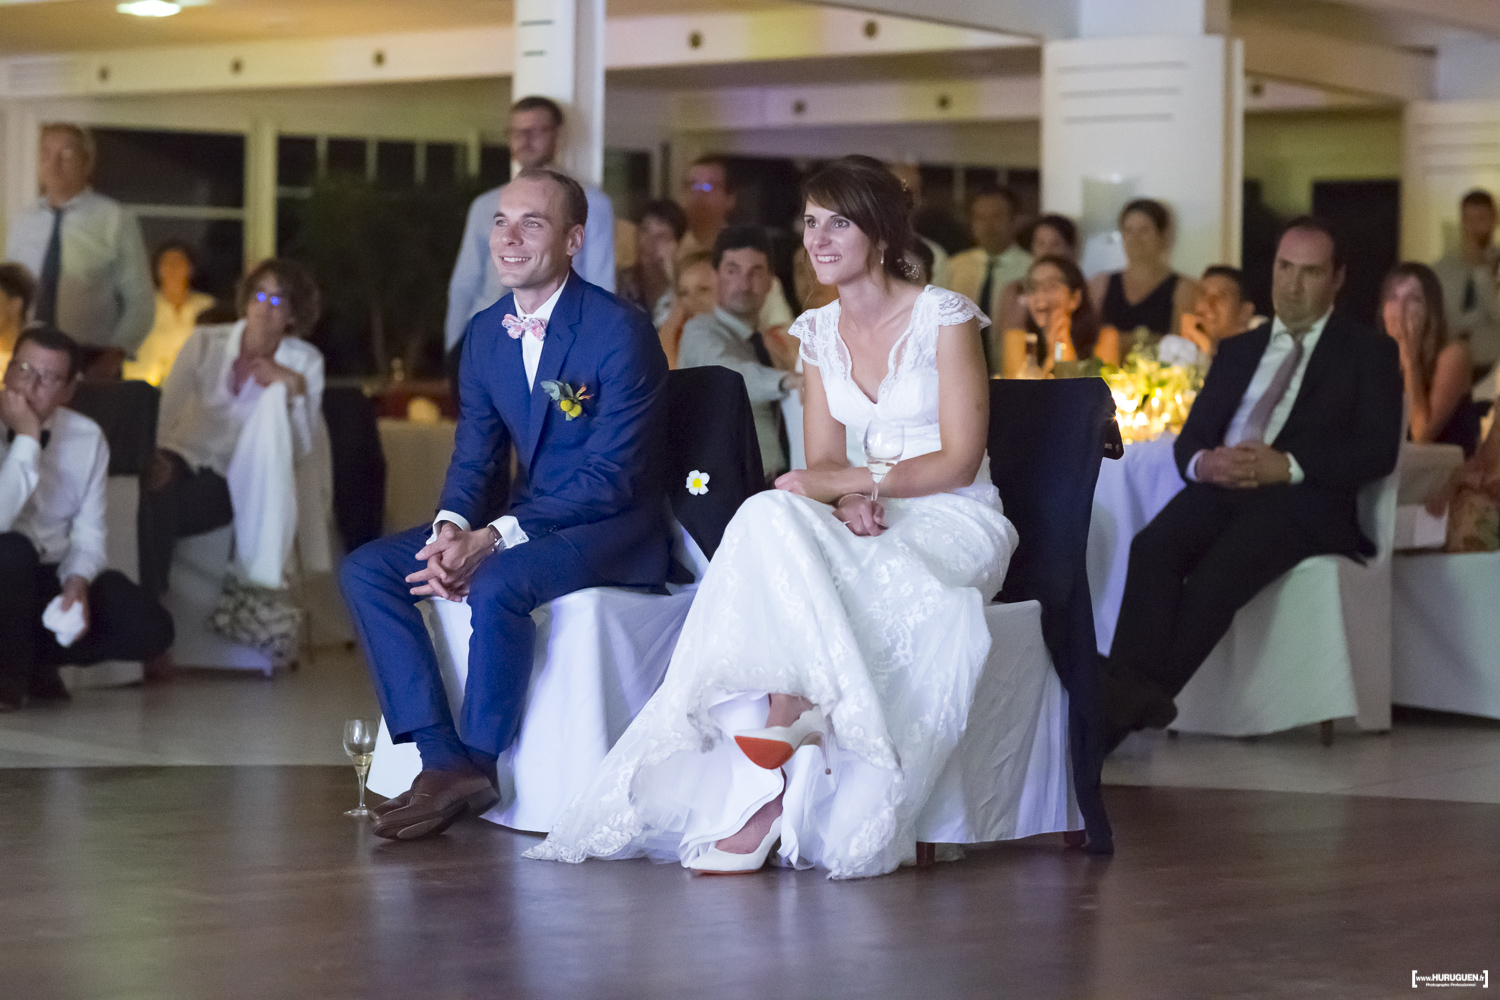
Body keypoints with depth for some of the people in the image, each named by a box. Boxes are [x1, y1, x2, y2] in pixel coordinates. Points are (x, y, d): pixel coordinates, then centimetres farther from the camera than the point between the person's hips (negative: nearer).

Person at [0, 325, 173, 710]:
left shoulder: (87, 438, -1)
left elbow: (88, 534, 1)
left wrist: (77, 583, -20)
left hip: (54, 576, 4)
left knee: (150, 628, -18)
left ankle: (35, 658, 5)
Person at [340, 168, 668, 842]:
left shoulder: (621, 331, -16)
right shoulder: (485, 333, 8)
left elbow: (608, 478, -20)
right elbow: (473, 457, 10)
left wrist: (492, 540, -26)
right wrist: (452, 530, -14)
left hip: (614, 530, -8)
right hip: (529, 522, 8)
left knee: (495, 585, -36)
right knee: (365, 570, -7)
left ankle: (477, 764, -15)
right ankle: (443, 761, -15)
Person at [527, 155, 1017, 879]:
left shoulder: (945, 317, -5)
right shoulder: (819, 331, 12)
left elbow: (960, 460, -10)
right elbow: (823, 463, 8)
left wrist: (846, 481, -19)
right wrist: (850, 501, -16)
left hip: (953, 527, -5)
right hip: (866, 523, 5)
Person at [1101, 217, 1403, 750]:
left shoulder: (1369, 352, 15)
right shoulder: (1237, 350, 29)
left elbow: (1378, 450, 0)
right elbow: (1189, 438, 20)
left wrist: (1288, 465, -15)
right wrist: (1202, 462, -8)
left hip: (1305, 498, -4)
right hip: (1223, 488, 4)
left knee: (1220, 570, -35)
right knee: (1153, 547, -31)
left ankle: (1128, 706, -39)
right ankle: (1129, 697, -44)